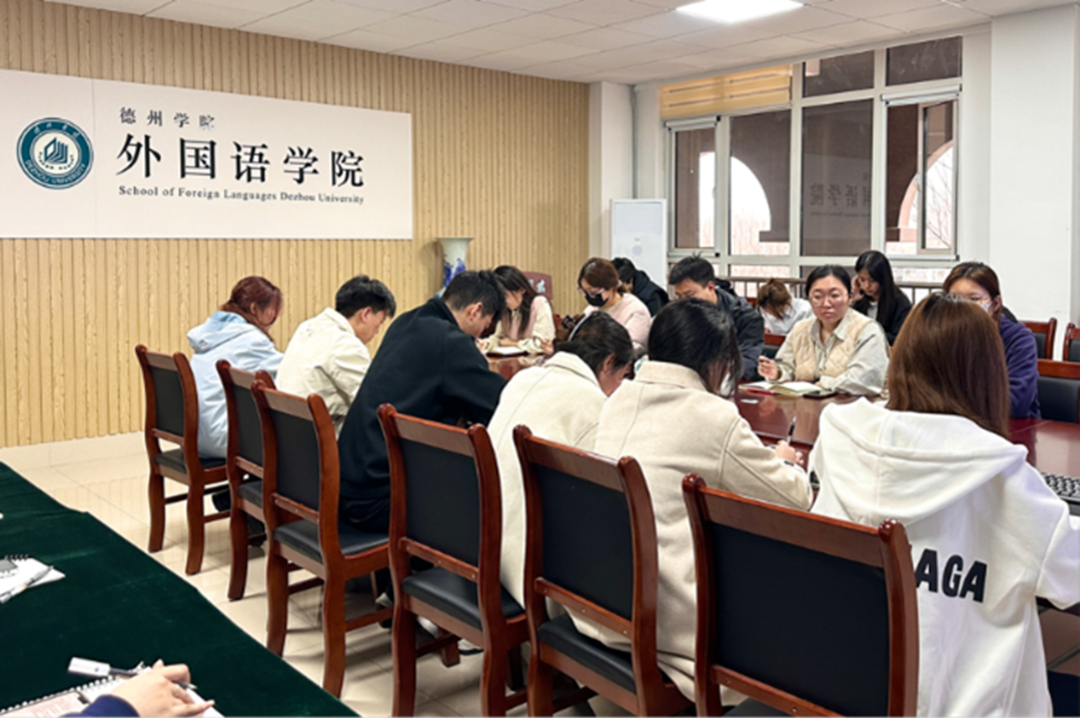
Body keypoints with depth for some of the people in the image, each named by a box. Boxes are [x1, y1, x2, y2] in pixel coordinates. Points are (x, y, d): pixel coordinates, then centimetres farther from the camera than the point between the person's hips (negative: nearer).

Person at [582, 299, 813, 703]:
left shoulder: (619, 400, 8)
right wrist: (785, 461, 20)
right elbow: (796, 498, -3)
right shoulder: (714, 417, -12)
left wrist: (767, 460, 22)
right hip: (660, 619, -8)